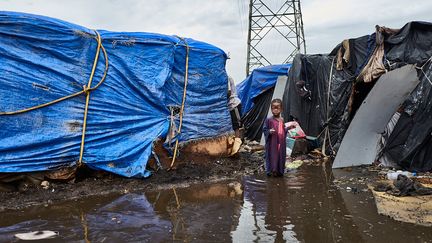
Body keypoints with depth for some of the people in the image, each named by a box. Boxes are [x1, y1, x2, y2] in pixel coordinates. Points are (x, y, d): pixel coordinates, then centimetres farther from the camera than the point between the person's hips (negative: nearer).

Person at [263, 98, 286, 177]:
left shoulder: (282, 120, 8)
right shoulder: (269, 120, -7)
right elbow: (264, 129, -4)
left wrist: (287, 128, 1)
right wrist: (269, 131, -23)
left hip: (281, 143, 5)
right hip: (272, 143, -5)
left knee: (281, 156, 10)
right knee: (272, 155, 0)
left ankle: (280, 170, 22)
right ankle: (271, 170, 12)